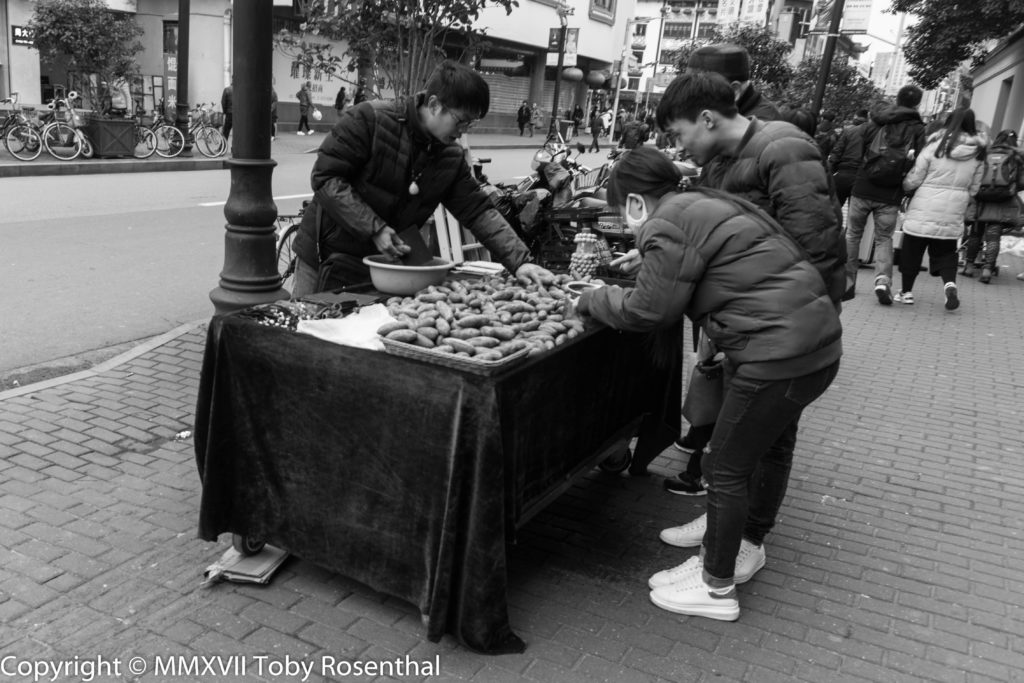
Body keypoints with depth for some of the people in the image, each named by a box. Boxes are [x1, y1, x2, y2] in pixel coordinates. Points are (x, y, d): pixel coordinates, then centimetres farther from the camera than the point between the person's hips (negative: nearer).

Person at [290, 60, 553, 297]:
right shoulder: (368, 119, -17)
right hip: (328, 259, -4)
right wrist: (374, 229, -24)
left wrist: (519, 261, -13)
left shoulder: (451, 157, 0)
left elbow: (479, 211, -1)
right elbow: (325, 177, -18)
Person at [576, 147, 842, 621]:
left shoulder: (669, 225, -13)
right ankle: (747, 543, 48)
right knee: (772, 443, 26)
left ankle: (716, 587, 18)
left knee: (726, 467, 3)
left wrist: (594, 299, 4)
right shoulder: (705, 205, 17)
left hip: (777, 354, -11)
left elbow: (648, 311, -11)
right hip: (817, 338, 11)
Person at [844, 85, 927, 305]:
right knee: (884, 239, 11)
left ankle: (847, 282, 12)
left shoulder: (874, 122, 7)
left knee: (852, 235, 12)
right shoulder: (918, 129, 0)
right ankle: (883, 280, -8)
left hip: (862, 189, 1)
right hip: (890, 195, -1)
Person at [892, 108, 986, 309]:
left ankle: (906, 291, 15)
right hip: (953, 213, 3)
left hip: (925, 209, -3)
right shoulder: (978, 154, 2)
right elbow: (973, 189, 7)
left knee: (912, 249, 10)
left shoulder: (936, 146, -9)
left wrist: (903, 186, 13)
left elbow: (913, 180, -7)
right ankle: (950, 283, -8)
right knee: (946, 251, 16)